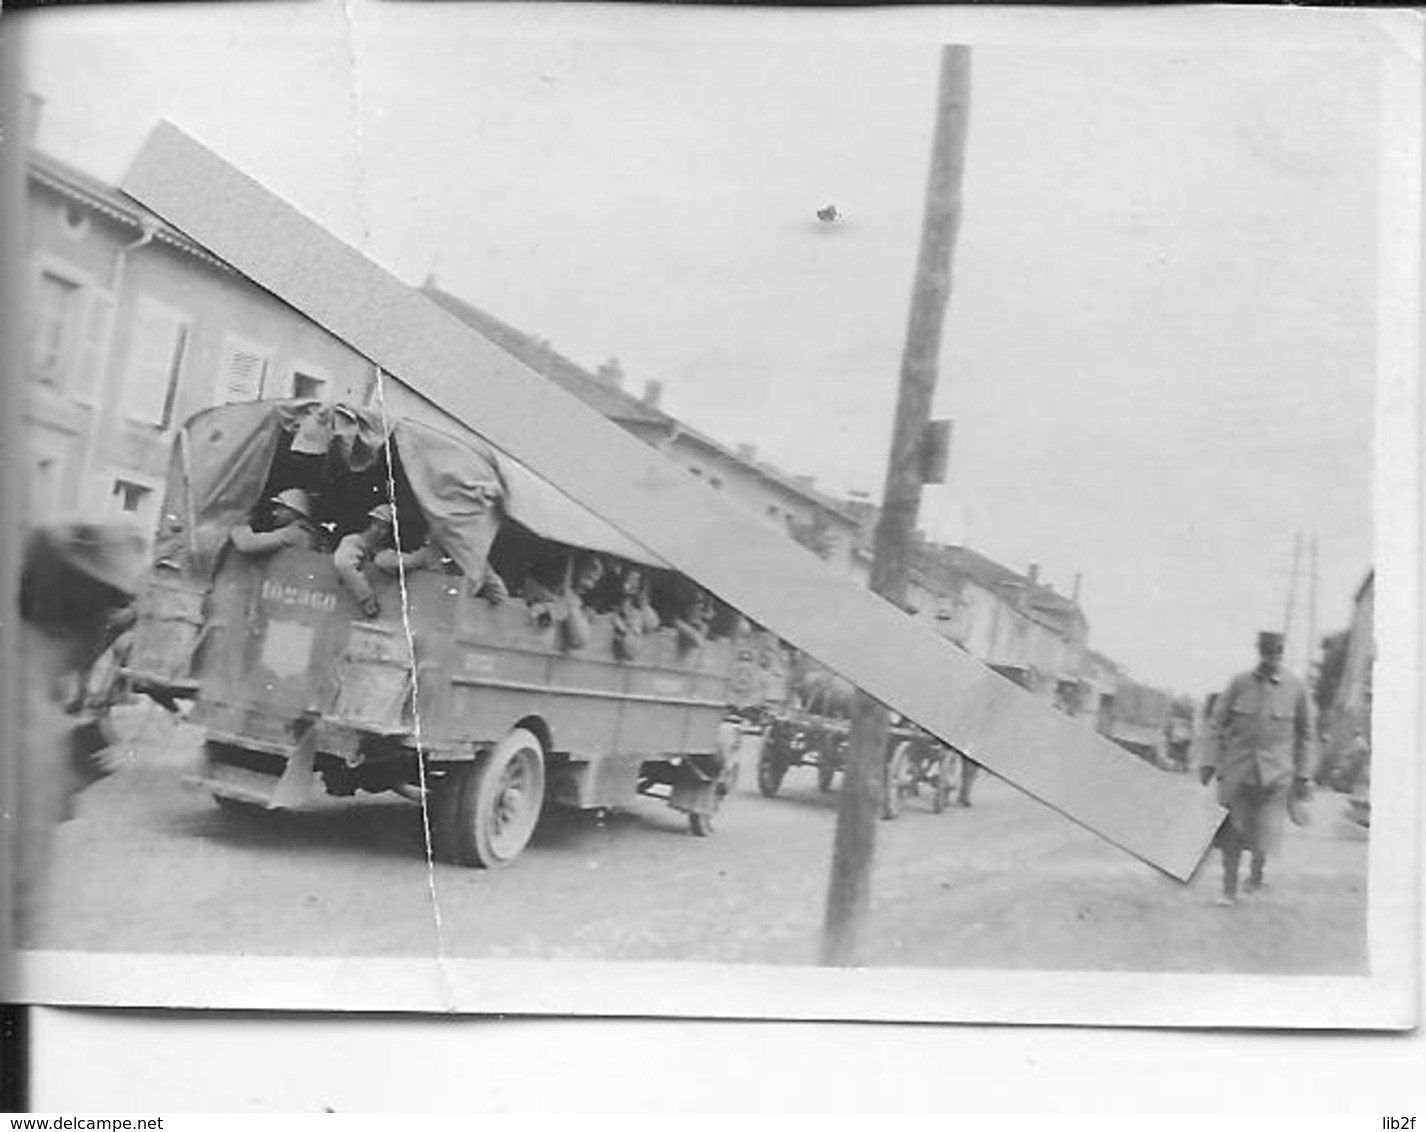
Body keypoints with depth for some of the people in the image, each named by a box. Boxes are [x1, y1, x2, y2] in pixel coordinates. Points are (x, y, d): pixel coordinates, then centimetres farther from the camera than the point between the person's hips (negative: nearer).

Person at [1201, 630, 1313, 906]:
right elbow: (1218, 724, 4)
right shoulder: (1239, 684, 0)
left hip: (1274, 774, 0)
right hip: (1237, 769, 1)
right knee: (1231, 831, 2)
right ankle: (1229, 890, 16)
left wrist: (1302, 776, 10)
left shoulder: (1296, 688, 1)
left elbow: (1303, 734, 10)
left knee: (1265, 835, -4)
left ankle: (1256, 872, 28)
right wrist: (1210, 762, -3)